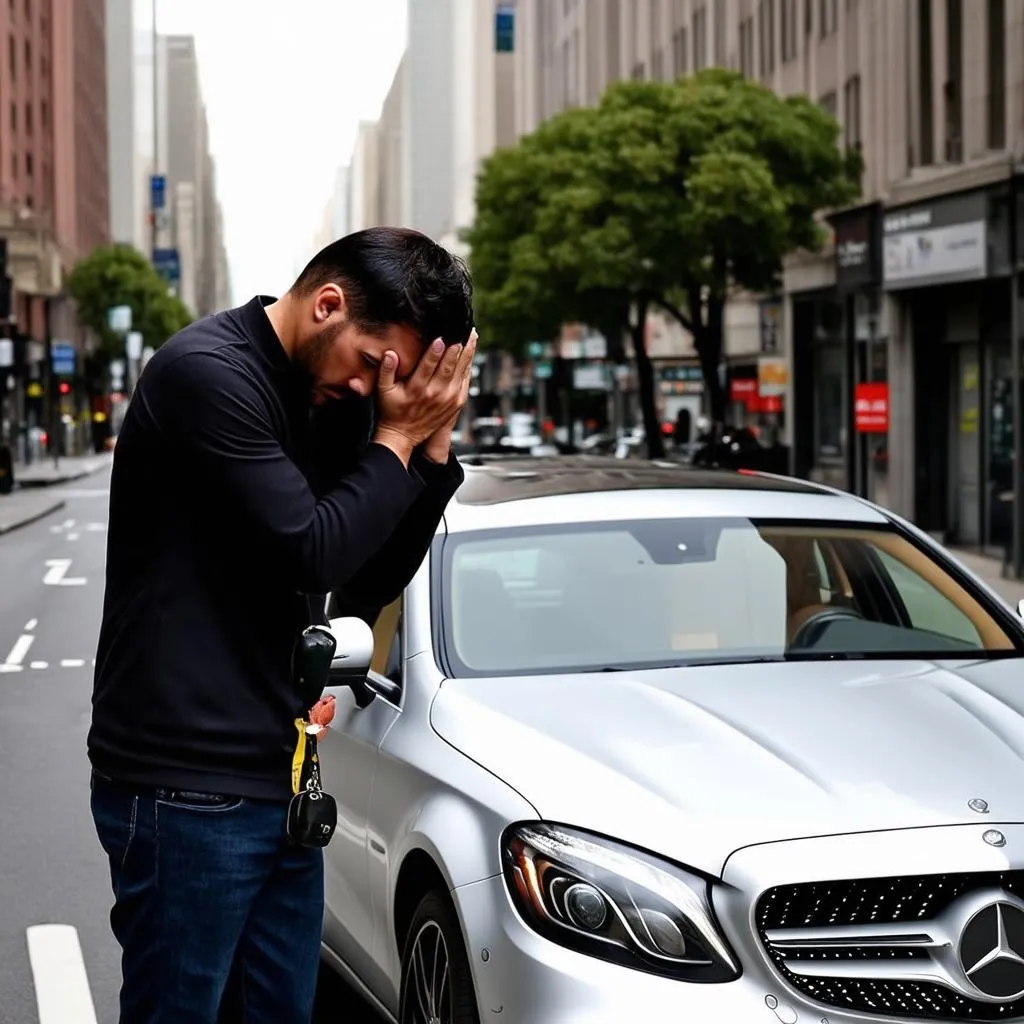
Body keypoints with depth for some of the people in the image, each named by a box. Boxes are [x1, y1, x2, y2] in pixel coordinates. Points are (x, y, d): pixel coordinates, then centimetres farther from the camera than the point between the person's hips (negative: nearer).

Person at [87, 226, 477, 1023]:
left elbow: (367, 588, 10)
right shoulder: (209, 373, -15)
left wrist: (432, 448, 0)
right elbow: (312, 552, -20)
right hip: (188, 787, -8)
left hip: (281, 780, 8)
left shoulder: (334, 400, 9)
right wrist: (396, 441, -8)